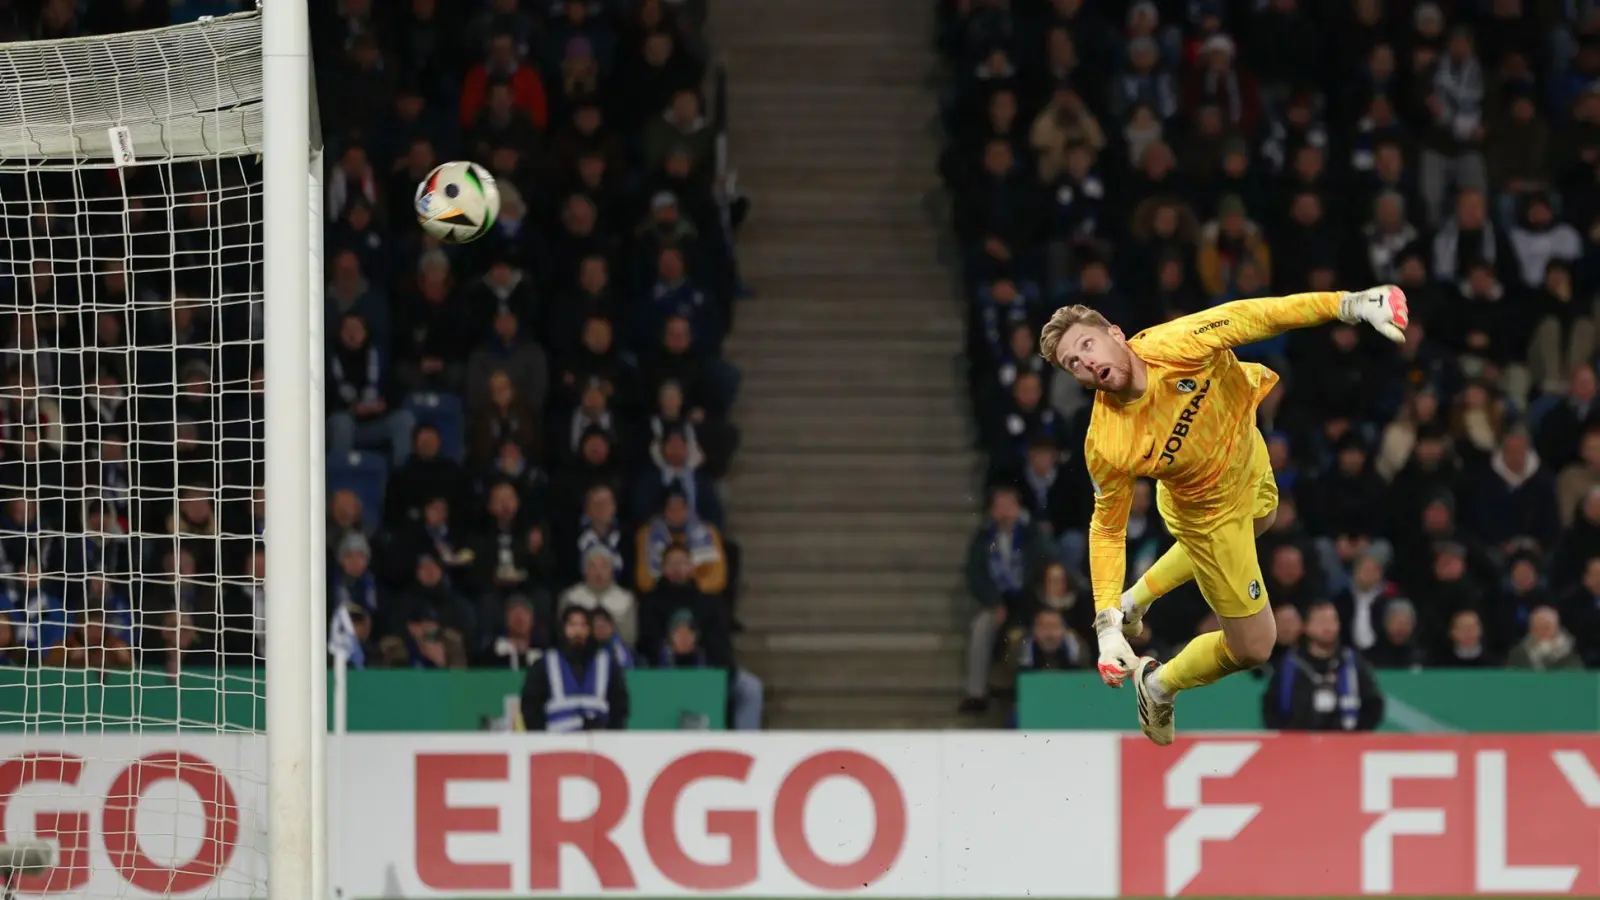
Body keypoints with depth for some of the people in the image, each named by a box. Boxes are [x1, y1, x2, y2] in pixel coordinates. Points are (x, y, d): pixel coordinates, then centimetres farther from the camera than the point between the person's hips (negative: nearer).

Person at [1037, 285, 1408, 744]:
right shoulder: (1107, 447, -37)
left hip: (1247, 452, 4)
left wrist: (1352, 305, -40)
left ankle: (1136, 600, 58)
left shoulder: (1172, 346, -38)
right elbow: (1108, 530, -22)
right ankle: (1159, 686, 34)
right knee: (1252, 647, 5)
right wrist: (1106, 627, -25)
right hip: (1209, 512, -4)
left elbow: (1248, 317, -31)